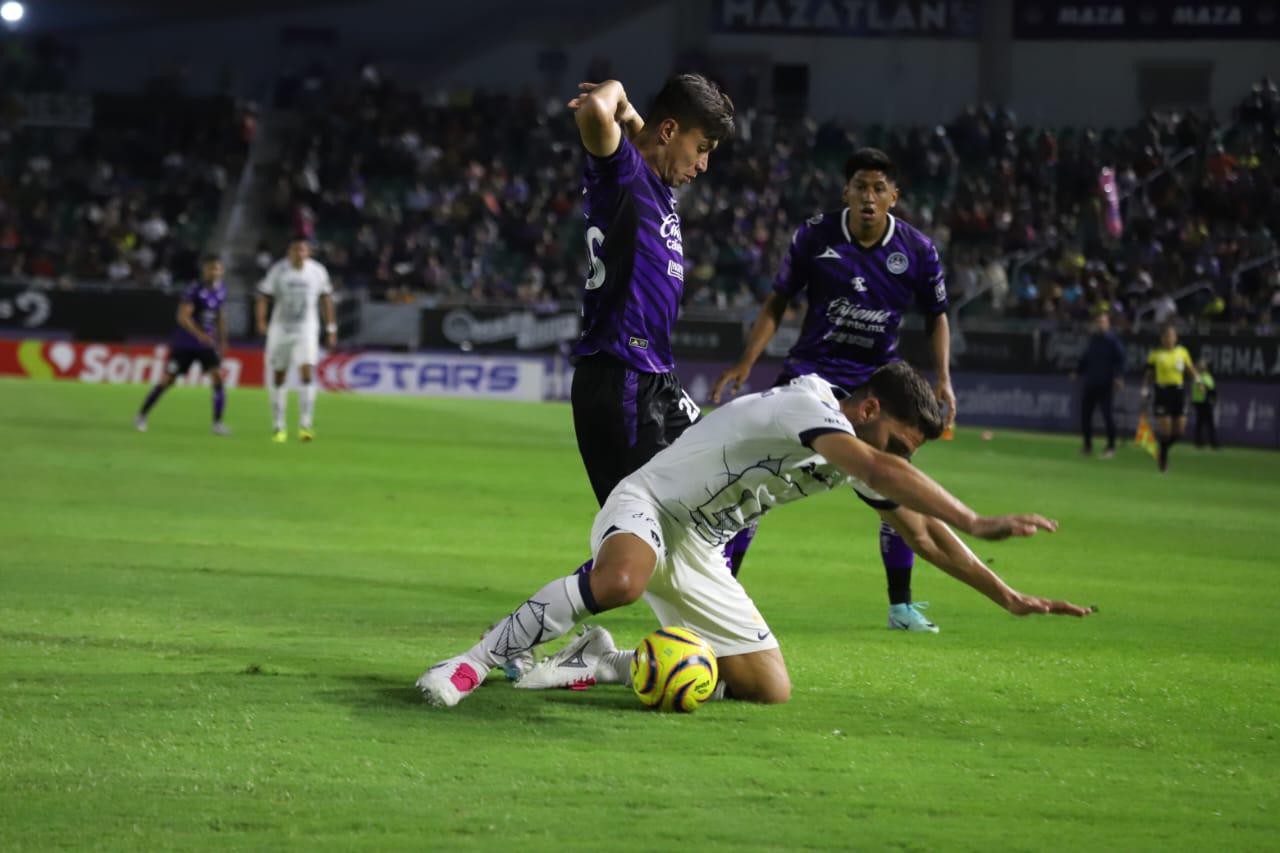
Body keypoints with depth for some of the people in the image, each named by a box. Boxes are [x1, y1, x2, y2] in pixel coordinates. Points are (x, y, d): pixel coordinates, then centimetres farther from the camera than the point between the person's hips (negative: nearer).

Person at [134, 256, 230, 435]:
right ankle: (141, 416, 17)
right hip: (184, 344, -5)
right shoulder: (194, 291, -18)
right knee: (167, 380, 1)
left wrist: (222, 340, 18)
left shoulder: (221, 291, 4)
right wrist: (200, 335, -40)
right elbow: (183, 317, -27)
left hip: (207, 344, 5)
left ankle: (218, 423, -5)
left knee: (218, 378, -12)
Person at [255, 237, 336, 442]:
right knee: (278, 377, 6)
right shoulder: (278, 270, -8)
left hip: (306, 331, 0)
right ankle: (278, 427, 20)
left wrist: (331, 329, 10)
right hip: (280, 330, 0)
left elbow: (326, 299, 10)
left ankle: (305, 425, -15)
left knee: (307, 373, -17)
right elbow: (263, 296, -7)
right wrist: (261, 321, -23)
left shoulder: (318, 271, -3)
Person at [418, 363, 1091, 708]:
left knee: (771, 691, -1)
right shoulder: (806, 407, -20)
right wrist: (978, 524, -41)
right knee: (619, 583, -44)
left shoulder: (854, 464, 8)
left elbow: (921, 531, 17)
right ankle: (473, 663, -31)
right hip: (646, 510, -9)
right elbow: (880, 470, -36)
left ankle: (598, 664, 9)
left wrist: (1012, 599, 13)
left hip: (698, 557, 9)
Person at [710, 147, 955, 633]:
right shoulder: (815, 236, -8)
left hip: (877, 378, 1)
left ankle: (901, 606, 5)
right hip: (811, 369, -1)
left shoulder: (918, 251, -7)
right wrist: (747, 362, -6)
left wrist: (943, 380, -4)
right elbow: (778, 302, 3)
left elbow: (936, 317, 8)